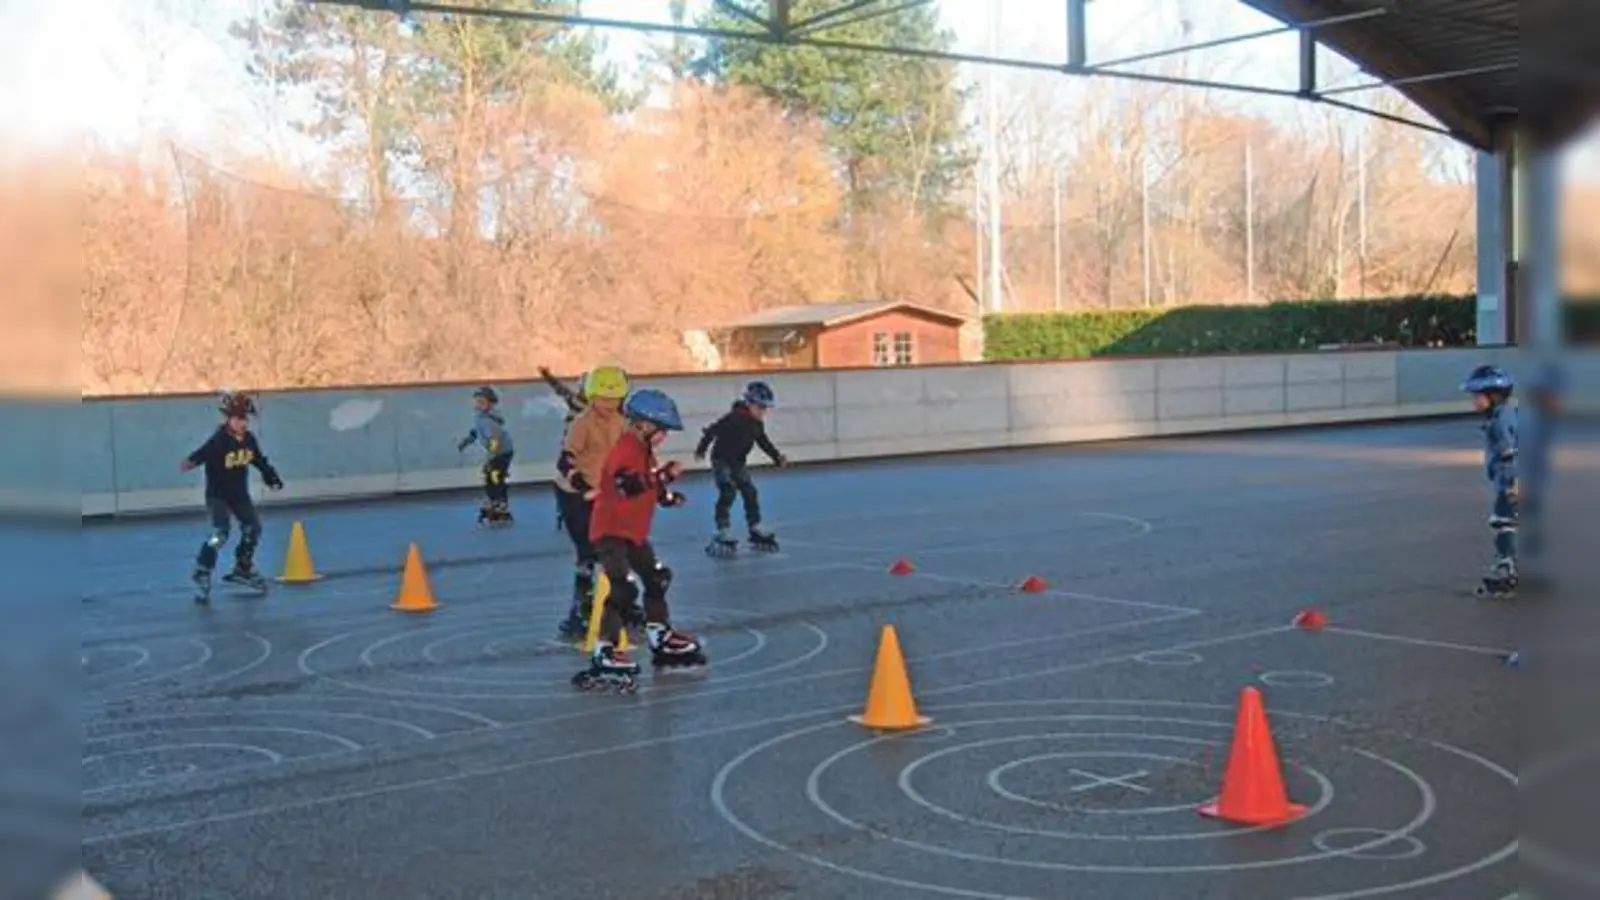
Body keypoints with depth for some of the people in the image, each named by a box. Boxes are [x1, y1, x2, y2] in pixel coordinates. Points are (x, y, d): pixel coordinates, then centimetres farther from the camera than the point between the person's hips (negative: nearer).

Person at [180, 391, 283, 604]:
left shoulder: (249, 439, -2)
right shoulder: (218, 441, -23)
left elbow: (260, 460, 14)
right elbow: (201, 455, -39)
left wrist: (271, 476, 16)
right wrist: (189, 463, -59)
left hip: (240, 494, 8)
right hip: (217, 495, -8)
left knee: (253, 529, 16)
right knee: (219, 535, -21)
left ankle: (243, 569, 34)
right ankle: (202, 578, -15)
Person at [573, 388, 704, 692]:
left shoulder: (644, 451, 10)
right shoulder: (624, 452, -21)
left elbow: (650, 487, 20)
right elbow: (630, 486, -37)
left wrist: (667, 495, 2)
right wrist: (665, 475, -34)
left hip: (635, 532, 10)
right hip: (610, 530, -10)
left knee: (657, 579, 19)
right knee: (623, 590, -20)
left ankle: (661, 638, 34)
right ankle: (605, 651, -21)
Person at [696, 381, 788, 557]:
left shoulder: (757, 424, 0)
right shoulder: (734, 418, -25)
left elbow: (764, 442, 11)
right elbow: (713, 431, -23)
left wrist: (778, 457, 2)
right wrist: (701, 449, -19)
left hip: (739, 462, 8)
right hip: (722, 461, -8)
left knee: (751, 493, 7)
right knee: (728, 493, -18)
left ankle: (756, 531, 17)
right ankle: (722, 533, -17)